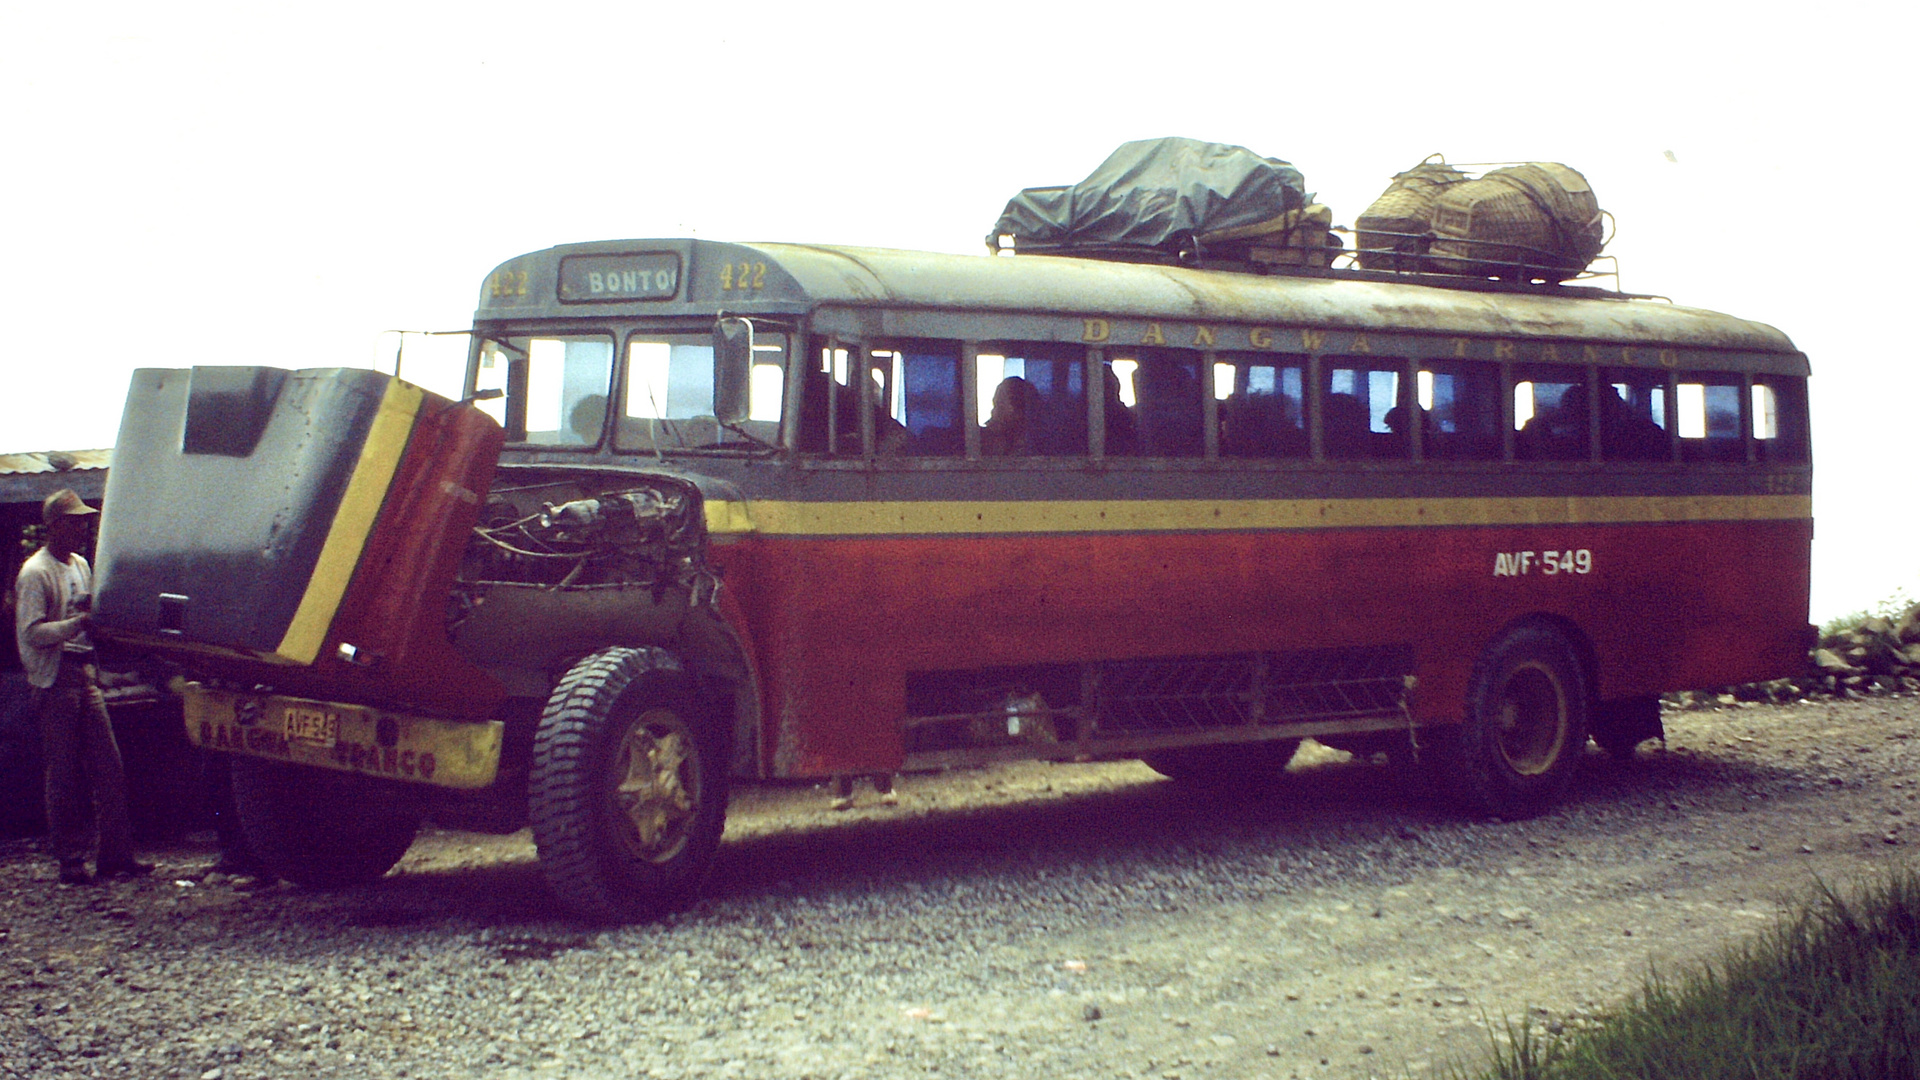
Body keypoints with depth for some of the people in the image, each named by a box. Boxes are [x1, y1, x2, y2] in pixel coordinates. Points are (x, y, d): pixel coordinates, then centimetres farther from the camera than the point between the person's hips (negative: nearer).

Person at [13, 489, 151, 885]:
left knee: (109, 766, 2)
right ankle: (71, 861, 4)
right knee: (64, 775, -2)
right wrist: (80, 621, -25)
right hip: (55, 680, -8)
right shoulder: (35, 573, -9)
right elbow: (32, 633, -17)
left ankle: (116, 854, 5)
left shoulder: (80, 565, 16)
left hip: (85, 674, 8)